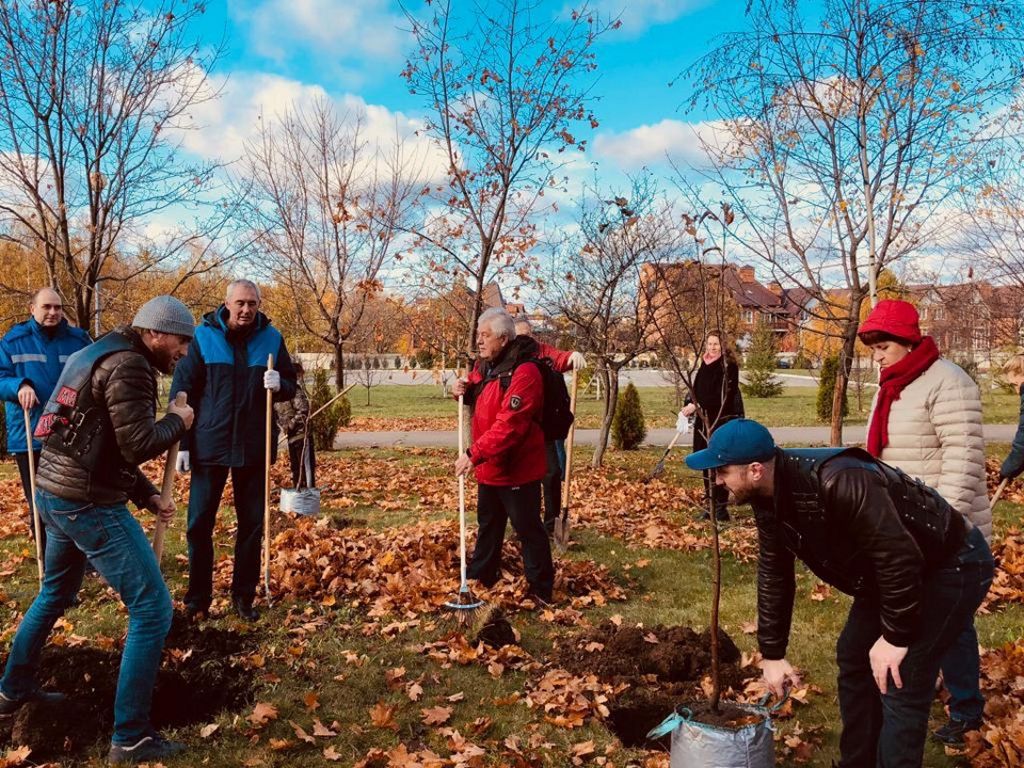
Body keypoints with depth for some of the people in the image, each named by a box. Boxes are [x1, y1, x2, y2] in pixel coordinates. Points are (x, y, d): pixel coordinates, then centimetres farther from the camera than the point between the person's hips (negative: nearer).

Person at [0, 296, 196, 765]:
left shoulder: (100, 354, 16)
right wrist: (177, 420, -4)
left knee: (55, 595, 32)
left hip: (56, 496, 10)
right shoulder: (127, 365, -16)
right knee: (152, 609, -5)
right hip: (88, 505, -10)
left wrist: (146, 495, 16)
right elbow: (139, 445, -23)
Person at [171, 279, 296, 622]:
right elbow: (182, 392, -2)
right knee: (200, 523, 3)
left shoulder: (271, 338, 2)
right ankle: (197, 598, 17)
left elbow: (291, 386, 9)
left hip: (254, 447, 2)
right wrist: (181, 443, -6)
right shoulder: (203, 336, -4)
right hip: (209, 445, -2)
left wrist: (279, 385, -16)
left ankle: (244, 596, 23)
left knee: (252, 524, 9)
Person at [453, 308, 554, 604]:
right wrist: (467, 391, 3)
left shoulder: (523, 372, -23)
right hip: (490, 468, 10)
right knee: (488, 526, 22)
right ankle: (480, 579, 38)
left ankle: (541, 590, 18)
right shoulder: (489, 368, 9)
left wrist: (474, 454, -29)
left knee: (528, 529, 4)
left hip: (517, 469, -9)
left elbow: (509, 425, -30)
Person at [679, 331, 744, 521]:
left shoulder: (728, 366, -9)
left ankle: (721, 506, 1)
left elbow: (722, 395, -16)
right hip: (705, 420, 7)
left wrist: (696, 406, -18)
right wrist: (687, 406, -1)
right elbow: (697, 389, 16)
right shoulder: (705, 365, 12)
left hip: (723, 420, -6)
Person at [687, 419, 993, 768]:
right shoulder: (768, 498, -9)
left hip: (952, 565, -9)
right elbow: (774, 575, 0)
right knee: (853, 657, 15)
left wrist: (896, 637, -22)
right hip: (889, 568, 9)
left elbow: (900, 557, -34)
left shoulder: (838, 482, -39)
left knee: (900, 685, -11)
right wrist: (772, 653, 3)